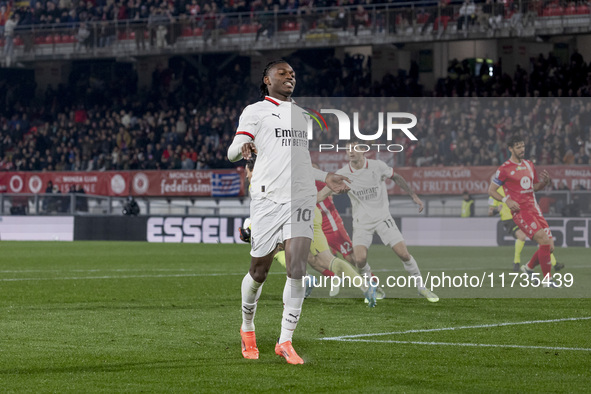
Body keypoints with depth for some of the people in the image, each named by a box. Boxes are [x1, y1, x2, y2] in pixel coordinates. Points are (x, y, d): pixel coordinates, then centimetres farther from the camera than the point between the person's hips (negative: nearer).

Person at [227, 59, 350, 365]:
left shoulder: (301, 115, 24)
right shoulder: (255, 111, 6)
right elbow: (232, 152, -2)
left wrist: (325, 177, 24)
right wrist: (243, 147, -25)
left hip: (301, 198, 4)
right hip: (268, 198, -4)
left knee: (297, 269, -11)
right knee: (259, 272, 3)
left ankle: (285, 342, -6)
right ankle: (247, 328, 29)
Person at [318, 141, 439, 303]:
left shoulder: (378, 166, -10)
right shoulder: (342, 174, -10)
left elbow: (396, 178, 8)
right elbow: (322, 195, -7)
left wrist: (414, 196, 10)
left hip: (382, 217, 0)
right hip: (361, 221, 0)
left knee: (403, 253, -10)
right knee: (360, 258, -20)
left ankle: (421, 287, 10)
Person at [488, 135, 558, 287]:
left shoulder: (529, 165, 16)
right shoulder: (504, 169, -5)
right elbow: (491, 190, -1)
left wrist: (545, 181, 4)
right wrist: (506, 200, -16)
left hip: (534, 209, 7)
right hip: (520, 211, -7)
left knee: (550, 247, 0)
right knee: (544, 239, -21)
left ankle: (529, 267, 26)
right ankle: (547, 279, -12)